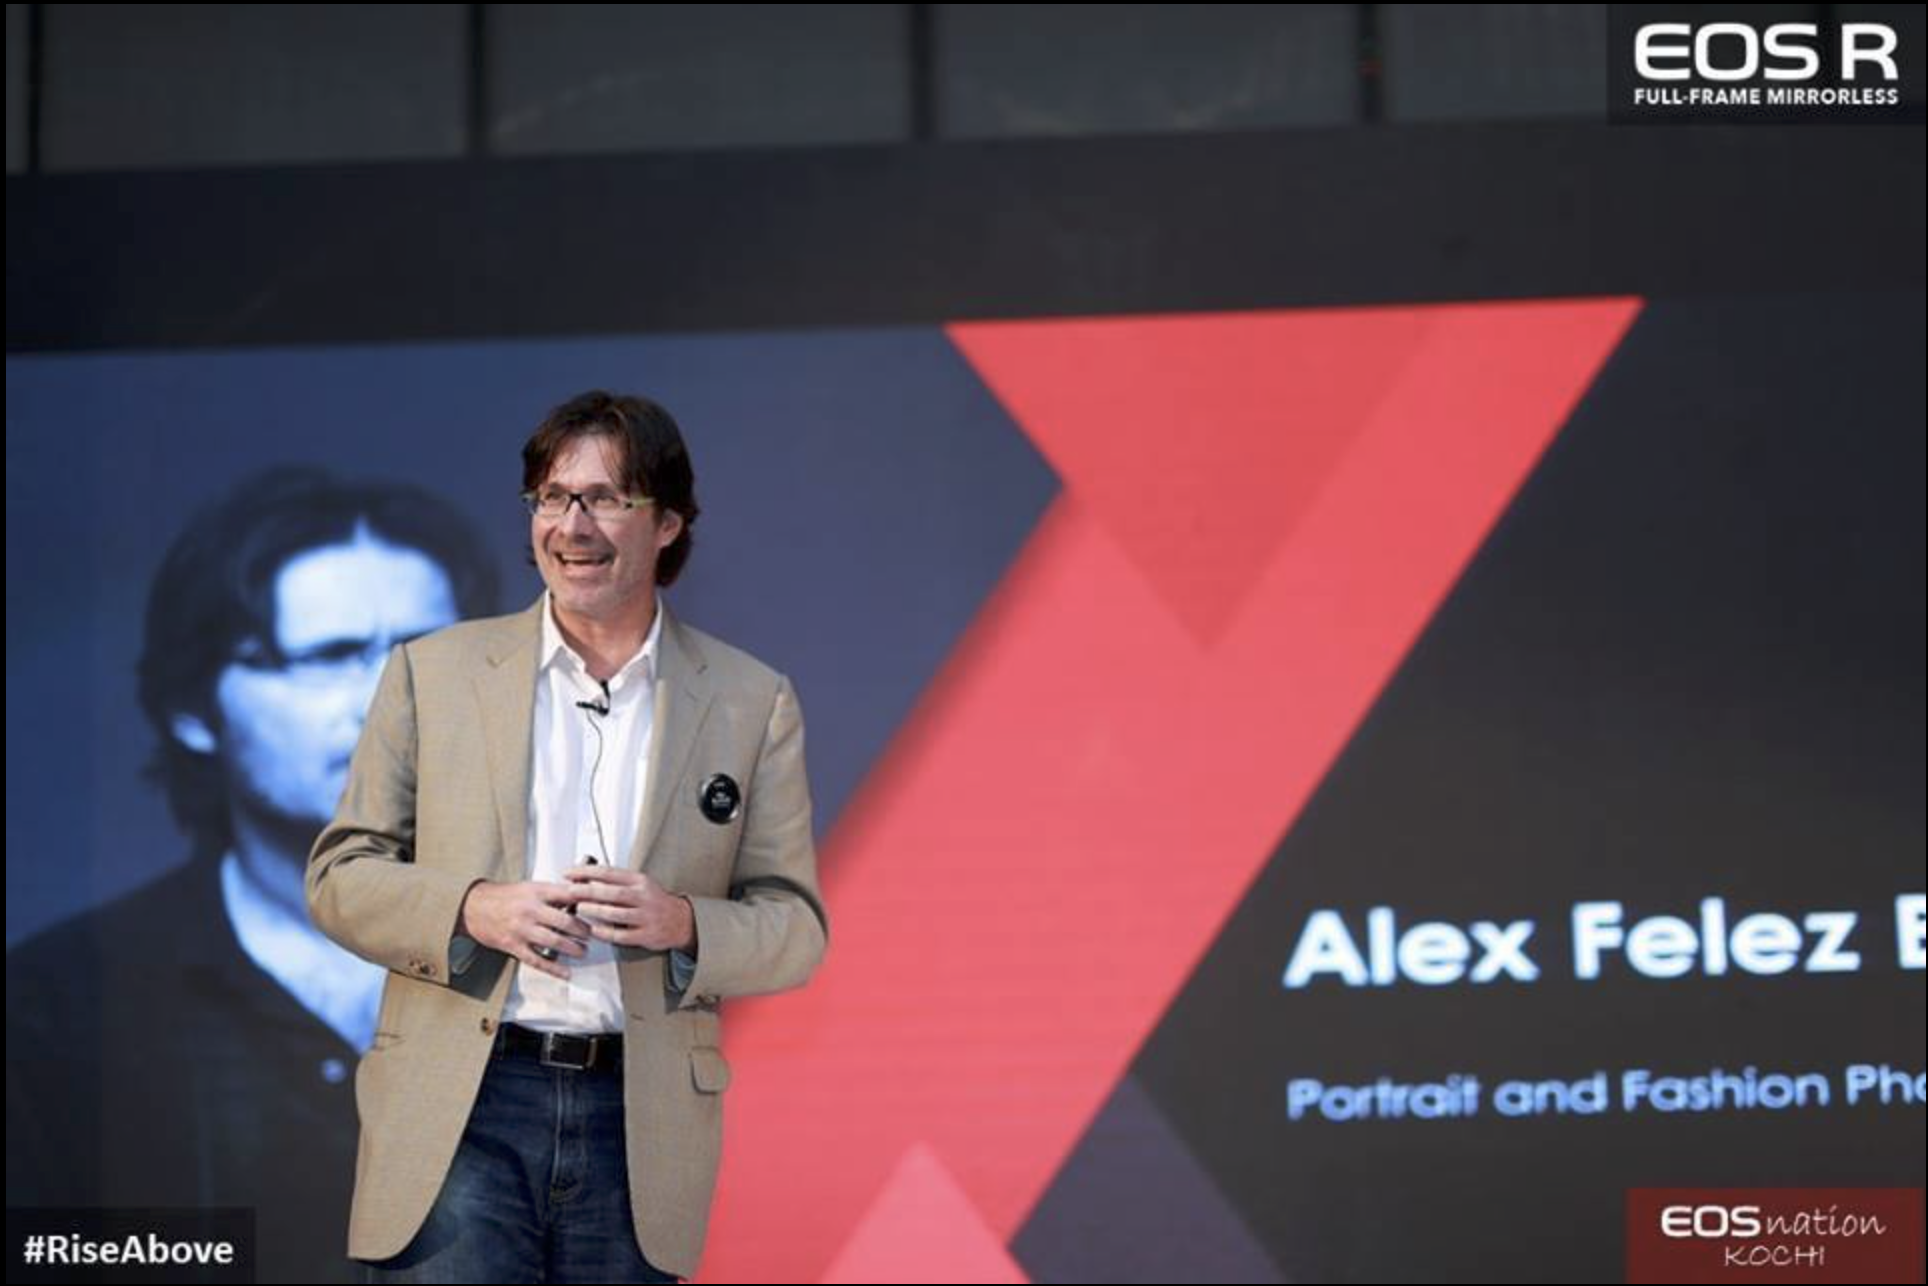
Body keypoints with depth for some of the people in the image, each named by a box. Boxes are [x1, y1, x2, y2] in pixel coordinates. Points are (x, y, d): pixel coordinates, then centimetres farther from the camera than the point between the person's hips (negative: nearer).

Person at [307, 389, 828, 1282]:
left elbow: (795, 930, 7)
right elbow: (340, 876, 7)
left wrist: (683, 925, -15)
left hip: (640, 1131, 1)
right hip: (458, 1114, -1)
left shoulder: (751, 703, 7)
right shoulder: (432, 673, 7)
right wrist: (472, 910, -13)